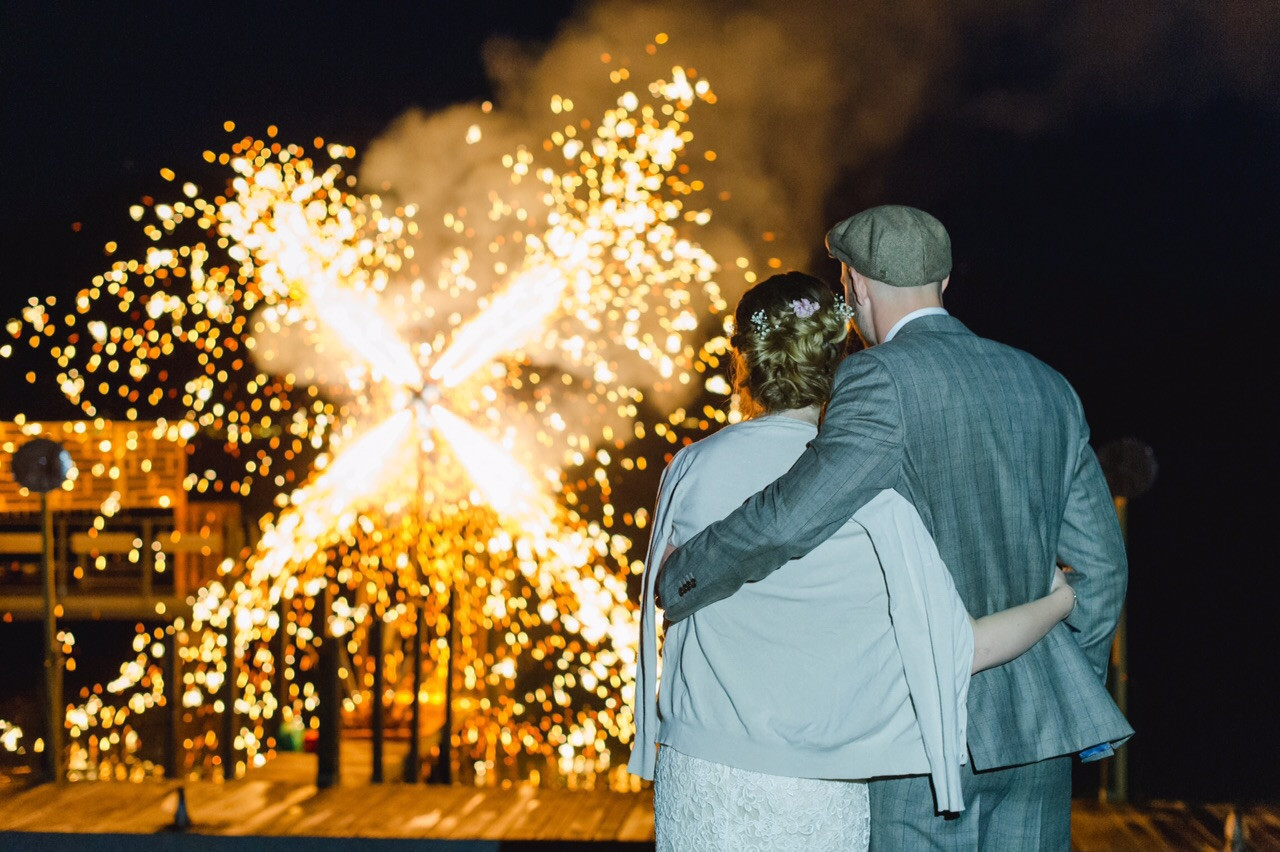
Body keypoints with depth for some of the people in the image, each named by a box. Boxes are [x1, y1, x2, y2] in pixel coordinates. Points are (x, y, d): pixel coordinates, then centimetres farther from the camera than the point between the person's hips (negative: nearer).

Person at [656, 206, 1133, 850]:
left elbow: (792, 516, -22)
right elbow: (1101, 563, 13)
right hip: (1039, 726, 6)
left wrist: (677, 581, -6)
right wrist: (1075, 692, 26)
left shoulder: (882, 379, -10)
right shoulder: (1047, 387, 11)